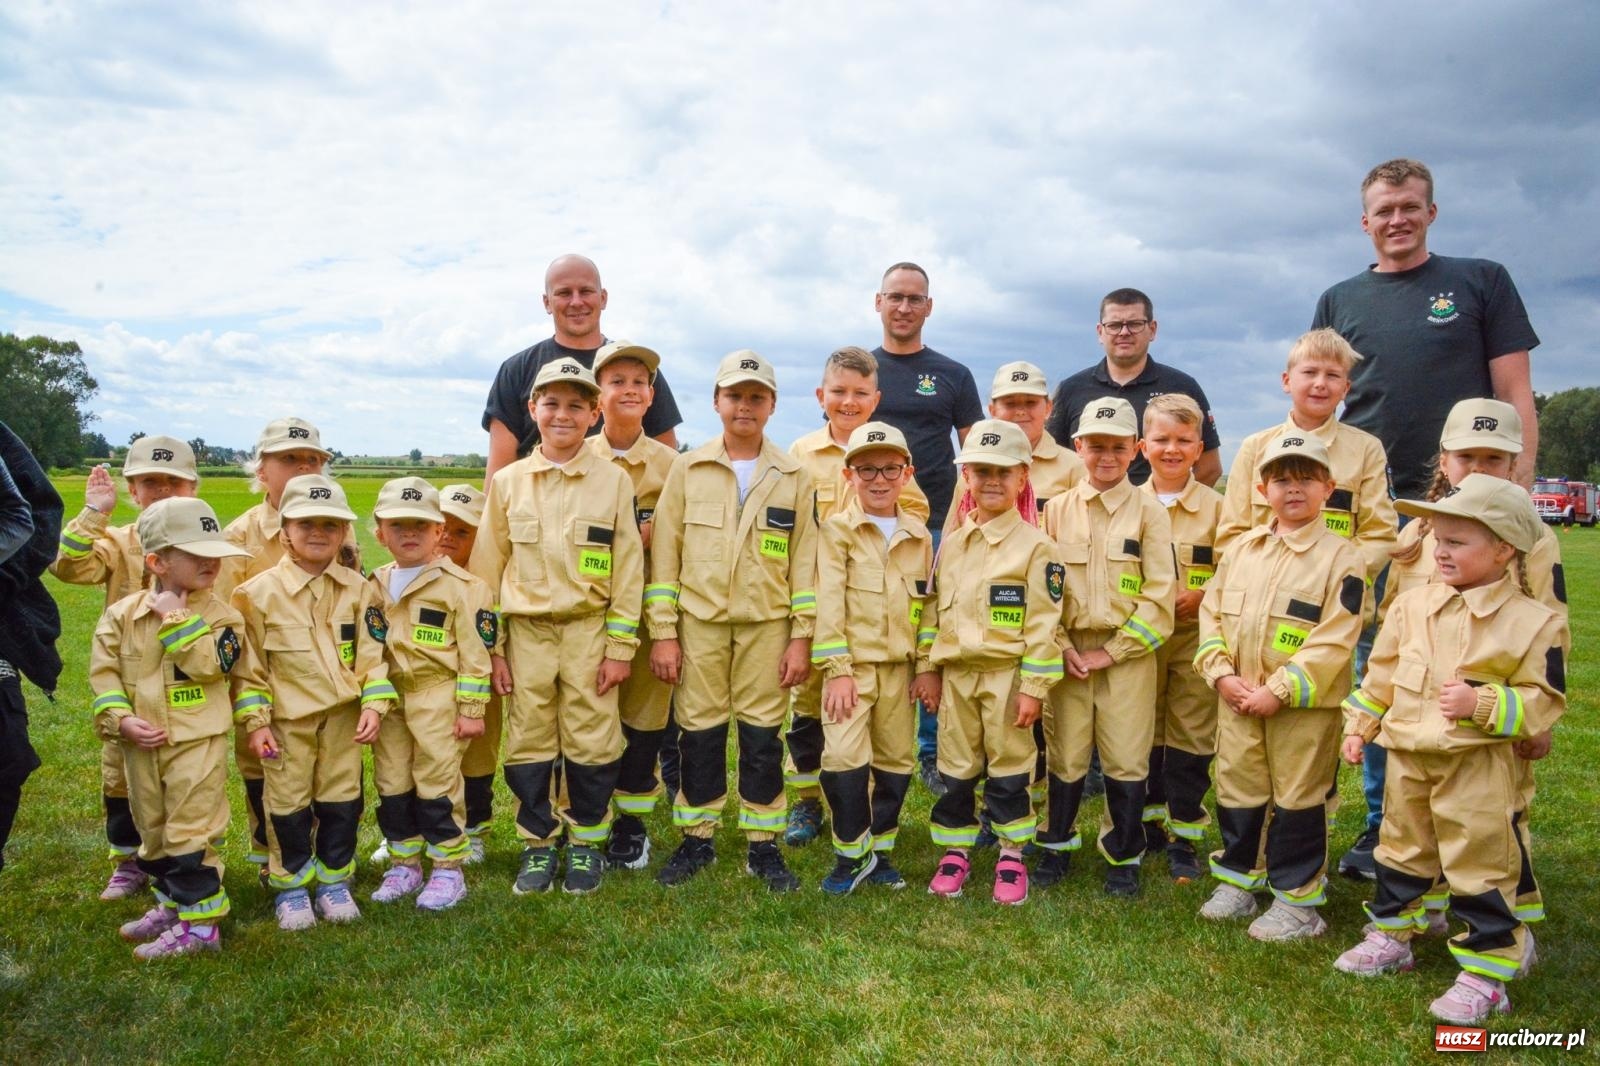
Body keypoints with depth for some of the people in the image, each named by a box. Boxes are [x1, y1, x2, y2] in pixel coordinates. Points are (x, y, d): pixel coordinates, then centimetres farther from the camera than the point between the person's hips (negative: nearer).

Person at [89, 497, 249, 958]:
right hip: (140, 746, 5)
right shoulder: (122, 613, 1)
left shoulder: (219, 615, -8)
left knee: (190, 835, -2)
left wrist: (176, 617, -21)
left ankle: (199, 923, 8)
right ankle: (171, 904, 37)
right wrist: (120, 719, -10)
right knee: (152, 833, 19)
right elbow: (104, 671, 2)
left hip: (197, 744, -5)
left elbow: (207, 664, -23)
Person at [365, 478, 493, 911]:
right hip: (389, 698, 6)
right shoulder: (375, 585, 9)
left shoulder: (460, 585, -9)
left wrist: (471, 709, -11)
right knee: (391, 784, 13)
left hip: (438, 699, -6)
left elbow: (474, 652, -10)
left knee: (438, 784, 0)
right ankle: (404, 865, 28)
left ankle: (448, 869, 14)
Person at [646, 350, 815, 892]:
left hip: (768, 624, 0)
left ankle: (763, 845, 19)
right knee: (700, 734, 7)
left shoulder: (793, 476, 4)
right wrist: (663, 633, -3)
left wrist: (801, 637, -2)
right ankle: (697, 839, 23)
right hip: (699, 622, 0)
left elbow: (804, 560, 3)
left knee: (762, 736, 6)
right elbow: (664, 552, 1)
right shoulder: (687, 469, 3)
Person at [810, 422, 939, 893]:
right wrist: (837, 670, -15)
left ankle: (878, 850, 26)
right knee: (845, 759, -11)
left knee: (895, 763, 10)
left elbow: (927, 604, 11)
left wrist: (927, 666, 5)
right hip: (853, 665, -4)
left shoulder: (919, 536, 8)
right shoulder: (837, 529, -4)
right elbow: (829, 602, -10)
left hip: (900, 668, 4)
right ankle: (851, 853, 7)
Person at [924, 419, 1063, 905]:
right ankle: (955, 851, 26)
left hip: (1007, 674, -4)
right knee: (956, 770, 11)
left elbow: (1042, 623, -10)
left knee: (1008, 771, 6)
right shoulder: (951, 545, 9)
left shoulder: (1035, 546, -7)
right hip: (956, 674, 4)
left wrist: (1034, 687, -13)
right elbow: (935, 610, 13)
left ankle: (1012, 856, 22)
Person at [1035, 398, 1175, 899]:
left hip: (1128, 653, -1)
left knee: (1127, 760, 3)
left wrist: (1112, 652, -9)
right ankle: (1056, 844, 28)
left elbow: (1159, 596, -4)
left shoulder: (1149, 512, 0)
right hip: (1068, 652, 2)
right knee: (1065, 756, 9)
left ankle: (1123, 858, 20)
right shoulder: (1058, 509, 6)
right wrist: (1061, 647, -7)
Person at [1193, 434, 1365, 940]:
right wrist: (1221, 672, -7)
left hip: (1303, 707, -5)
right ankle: (1238, 879, 34)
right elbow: (1212, 611, 6)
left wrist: (1279, 691, -19)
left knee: (1297, 801, 7)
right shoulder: (1241, 548, 7)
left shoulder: (1340, 557, -10)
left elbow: (1333, 642, -15)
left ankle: (1298, 899, 23)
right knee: (1237, 791, 15)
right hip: (1237, 700, 5)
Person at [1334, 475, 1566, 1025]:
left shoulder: (1534, 622, -12)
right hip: (1407, 758, 5)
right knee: (1401, 852, 19)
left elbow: (1543, 700, -9)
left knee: (1480, 867, 4)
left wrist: (1481, 704, -24)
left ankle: (1485, 973, 18)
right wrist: (1359, 726, 9)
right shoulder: (1412, 604, 1)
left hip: (1477, 769, -5)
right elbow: (1381, 672, 9)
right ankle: (1391, 935, 37)